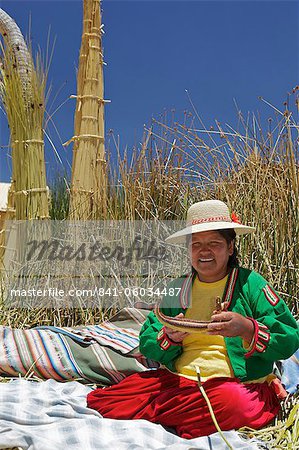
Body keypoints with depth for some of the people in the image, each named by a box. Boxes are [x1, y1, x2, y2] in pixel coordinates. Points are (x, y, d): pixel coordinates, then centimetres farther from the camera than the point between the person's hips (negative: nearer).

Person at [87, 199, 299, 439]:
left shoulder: (249, 283, 1)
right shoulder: (177, 289, 12)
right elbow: (147, 345, 9)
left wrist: (247, 328, -21)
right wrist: (168, 337, -13)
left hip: (236, 383, -2)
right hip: (177, 380, 3)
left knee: (235, 404, -39)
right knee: (102, 401, -14)